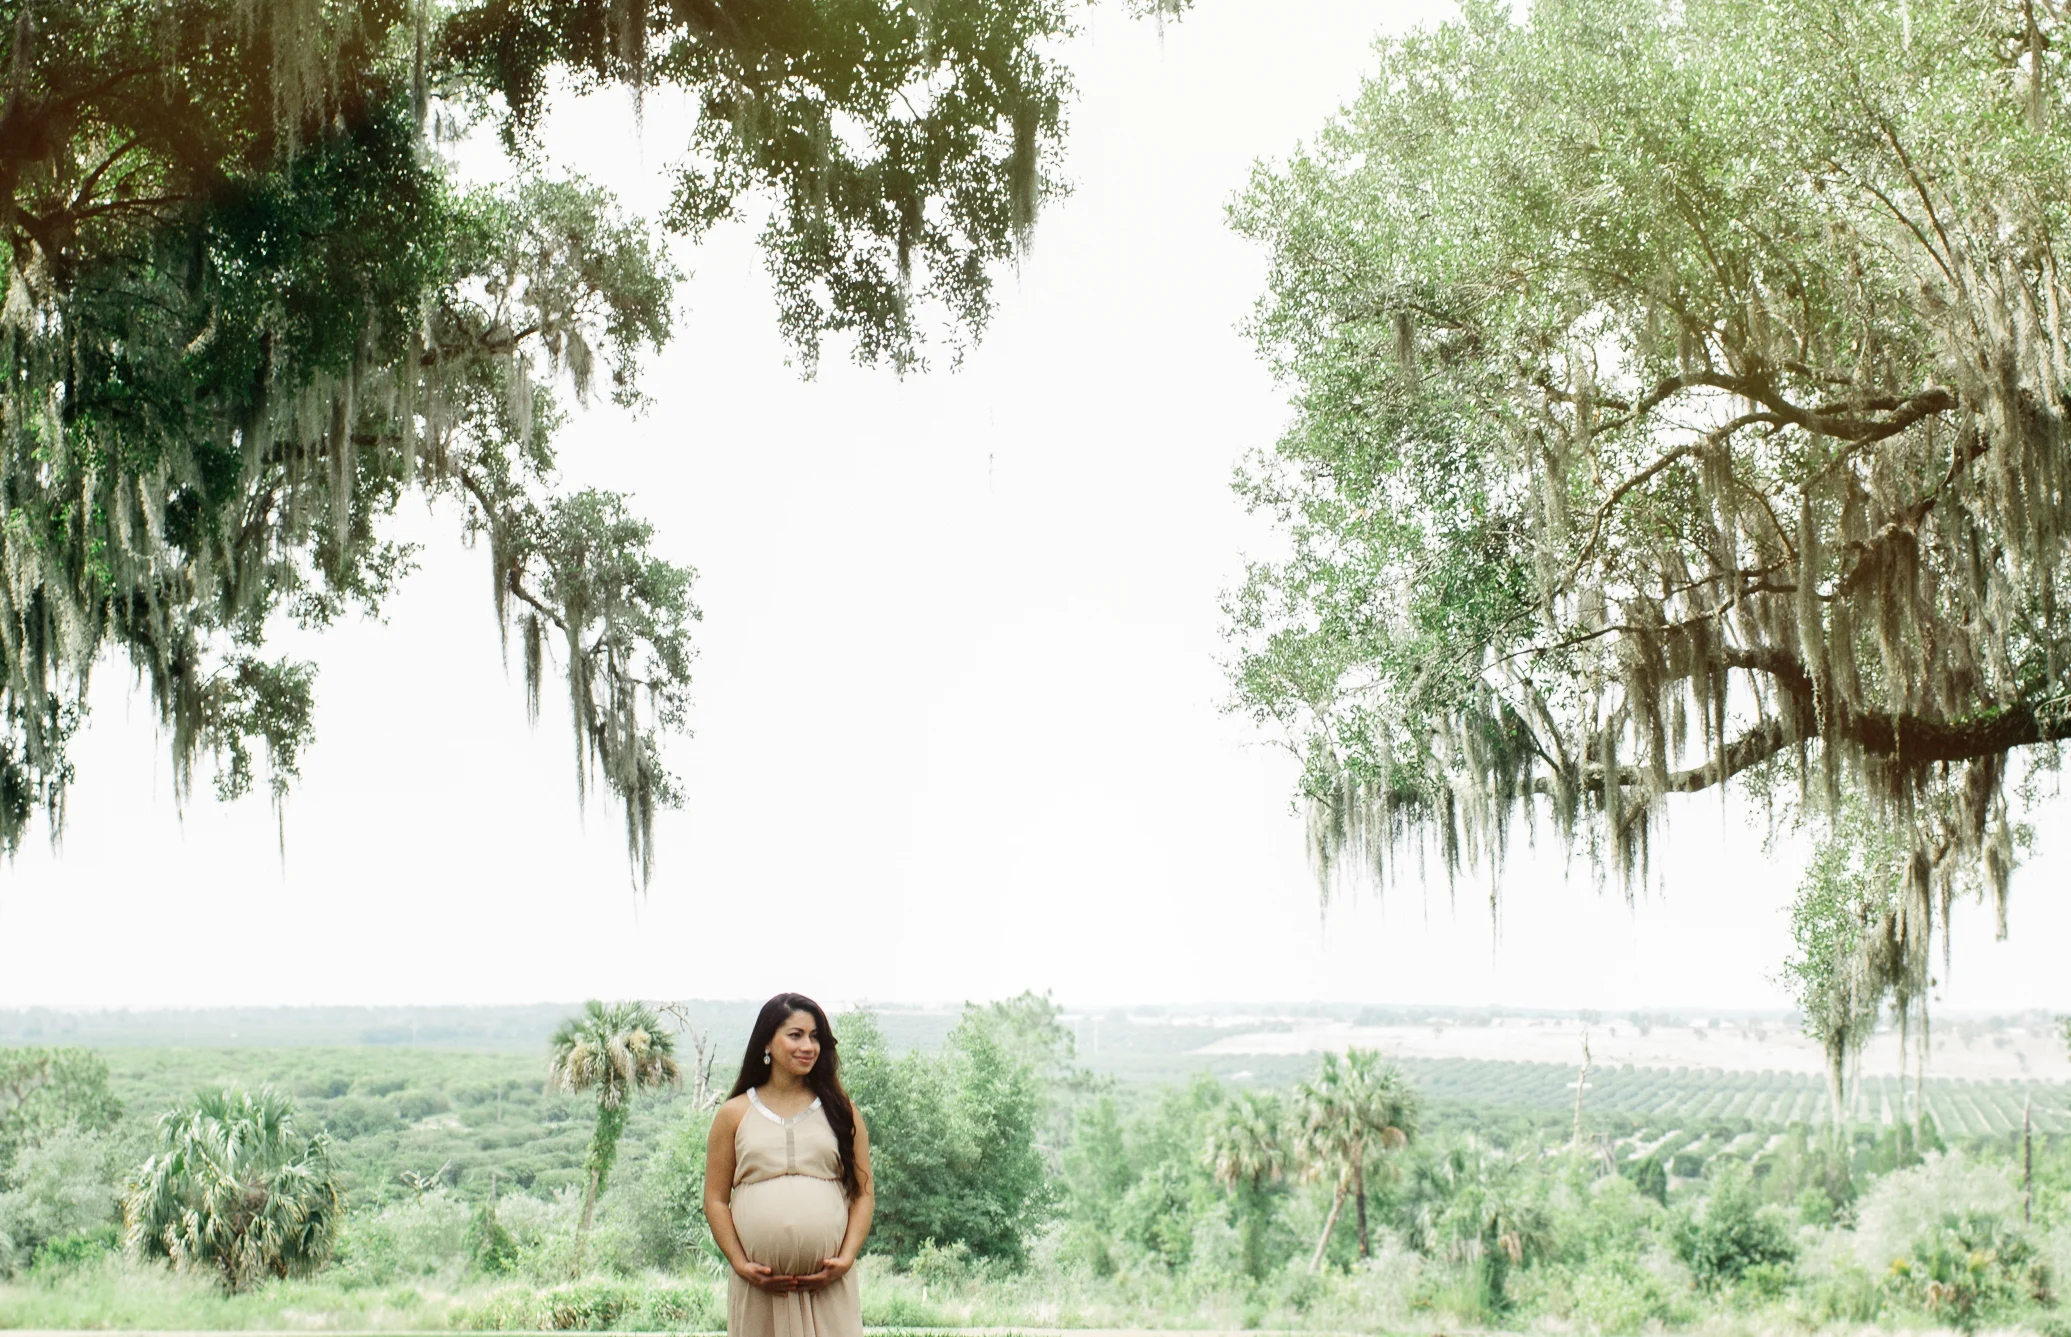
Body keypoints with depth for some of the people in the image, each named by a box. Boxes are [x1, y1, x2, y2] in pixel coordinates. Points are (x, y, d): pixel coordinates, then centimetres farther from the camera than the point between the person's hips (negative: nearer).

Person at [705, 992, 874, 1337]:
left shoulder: (840, 1111, 10)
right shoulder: (735, 1114, 8)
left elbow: (863, 1194, 8)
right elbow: (716, 1200, 7)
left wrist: (846, 1259, -6)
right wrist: (740, 1264, -5)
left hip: (828, 1285, 0)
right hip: (759, 1285, 0)